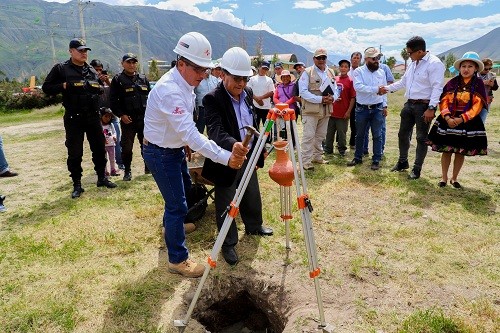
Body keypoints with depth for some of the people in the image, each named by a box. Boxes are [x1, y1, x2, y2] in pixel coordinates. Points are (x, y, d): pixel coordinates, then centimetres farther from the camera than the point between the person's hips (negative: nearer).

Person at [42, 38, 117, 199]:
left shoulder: (91, 70, 13)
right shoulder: (61, 69, -1)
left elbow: (101, 88, 21)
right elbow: (46, 88, -2)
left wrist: (99, 87, -1)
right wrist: (64, 86, -17)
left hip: (93, 116, 4)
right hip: (73, 118, -4)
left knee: (99, 148, 10)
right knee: (74, 153, 1)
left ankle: (102, 178, 26)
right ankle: (77, 185, 13)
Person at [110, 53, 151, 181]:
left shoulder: (143, 79, 11)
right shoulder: (118, 80, 1)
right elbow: (113, 100, -3)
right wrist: (121, 115, -12)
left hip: (144, 118, 3)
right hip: (127, 119, -3)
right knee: (126, 146, 0)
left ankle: (149, 166, 26)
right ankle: (127, 171, 13)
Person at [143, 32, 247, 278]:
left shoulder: (184, 83, -1)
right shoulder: (170, 90, -31)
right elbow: (191, 133, -39)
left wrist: (185, 143, 14)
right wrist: (226, 157, -44)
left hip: (175, 149, 10)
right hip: (161, 154, -10)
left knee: (184, 189, 27)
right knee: (178, 204, -4)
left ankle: (171, 225, 53)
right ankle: (177, 260, 12)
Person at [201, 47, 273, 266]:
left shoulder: (247, 93, 1)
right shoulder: (213, 99, -22)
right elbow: (215, 131, -36)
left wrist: (259, 149, 14)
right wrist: (233, 145, -55)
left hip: (248, 157, 7)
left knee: (252, 197, 25)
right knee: (226, 206, 9)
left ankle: (254, 227, 51)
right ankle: (228, 244, 29)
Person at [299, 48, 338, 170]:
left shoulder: (331, 73, 14)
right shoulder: (307, 72, -5)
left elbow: (336, 90, 15)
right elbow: (303, 91, -14)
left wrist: (332, 98, -9)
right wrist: (320, 99, -19)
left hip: (326, 110, 6)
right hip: (311, 110, -6)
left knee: (320, 135, 16)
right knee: (309, 136, -6)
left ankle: (317, 156, 30)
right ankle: (306, 161, -1)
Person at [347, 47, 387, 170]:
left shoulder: (381, 72, 7)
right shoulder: (358, 71, -5)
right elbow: (358, 87, -21)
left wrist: (385, 105, 5)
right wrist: (375, 89, -26)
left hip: (377, 109, 2)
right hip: (362, 109, -2)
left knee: (377, 136, 4)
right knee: (360, 135, 11)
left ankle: (376, 160, 14)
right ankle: (358, 158, 25)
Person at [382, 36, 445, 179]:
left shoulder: (434, 63, -14)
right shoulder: (413, 63, 11)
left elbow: (437, 88, -19)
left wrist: (431, 108, -24)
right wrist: (387, 88, 20)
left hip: (424, 106, -8)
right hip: (409, 104, 8)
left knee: (421, 138, 2)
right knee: (403, 134, 15)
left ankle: (417, 169, 12)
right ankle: (402, 162, 33)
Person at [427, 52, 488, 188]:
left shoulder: (478, 84, -2)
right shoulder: (452, 83, 2)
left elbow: (477, 106, -8)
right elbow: (444, 101, -3)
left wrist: (461, 119, -18)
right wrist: (447, 117, -18)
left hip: (468, 123, -1)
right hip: (448, 120, 1)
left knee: (461, 152, 8)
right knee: (446, 150, 5)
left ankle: (454, 179, 22)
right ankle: (444, 177, 19)